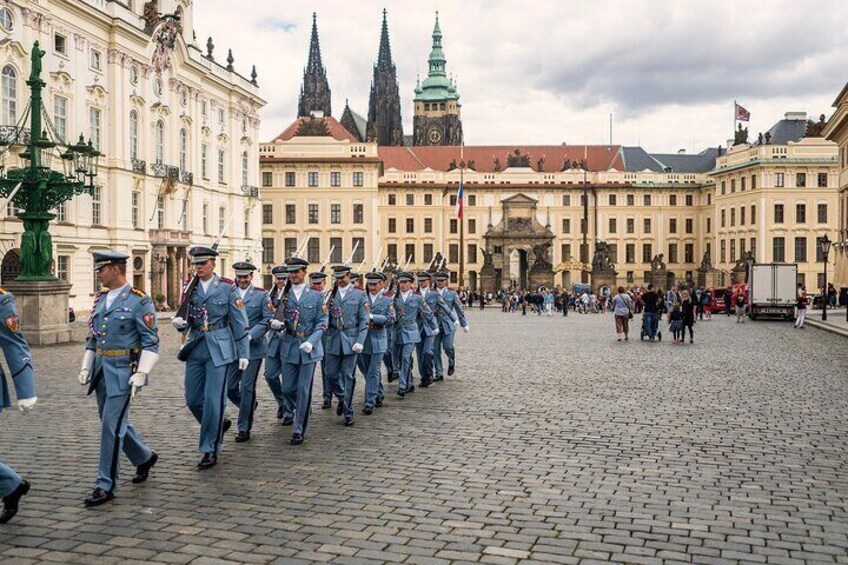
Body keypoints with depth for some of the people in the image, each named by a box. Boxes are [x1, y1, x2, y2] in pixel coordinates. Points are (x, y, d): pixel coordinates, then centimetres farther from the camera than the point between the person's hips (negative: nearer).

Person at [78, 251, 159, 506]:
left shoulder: (139, 301, -10)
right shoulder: (100, 299, 11)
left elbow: (151, 341, -12)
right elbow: (92, 337, 19)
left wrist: (141, 373, -18)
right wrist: (86, 367, 12)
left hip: (123, 371, -8)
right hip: (101, 369, 8)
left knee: (111, 426, -7)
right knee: (116, 422, 16)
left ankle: (106, 485, 1)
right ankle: (144, 457, 37)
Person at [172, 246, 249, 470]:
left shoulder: (227, 287, -3)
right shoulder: (190, 288, 8)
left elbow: (240, 322, -2)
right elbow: (187, 319, 14)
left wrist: (243, 353, -4)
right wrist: (180, 323, -11)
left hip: (219, 349, -5)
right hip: (195, 348, 5)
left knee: (213, 399, -5)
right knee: (193, 399, 7)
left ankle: (210, 450, 5)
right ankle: (218, 424, 33)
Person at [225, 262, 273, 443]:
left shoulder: (261, 295, 1)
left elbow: (267, 320, -5)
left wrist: (250, 335, -16)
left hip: (253, 348, -3)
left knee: (247, 387, -2)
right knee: (230, 388, 5)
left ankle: (244, 428, 6)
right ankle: (249, 406, 34)